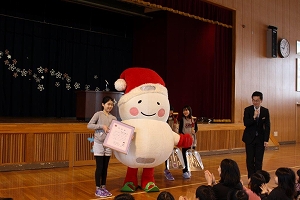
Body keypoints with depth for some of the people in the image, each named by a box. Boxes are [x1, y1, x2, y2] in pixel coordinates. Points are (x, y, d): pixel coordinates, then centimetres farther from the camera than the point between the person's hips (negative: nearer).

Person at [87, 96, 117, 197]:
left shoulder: (113, 118, 6)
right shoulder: (98, 114, -5)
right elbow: (89, 125, -11)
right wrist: (102, 126, -19)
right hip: (99, 143, -4)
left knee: (105, 167, 11)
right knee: (99, 167, -1)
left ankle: (103, 187, 22)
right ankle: (98, 189, 10)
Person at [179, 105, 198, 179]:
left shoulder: (193, 119, 4)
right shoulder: (182, 119, -5)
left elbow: (196, 128, 11)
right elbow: (180, 130, -6)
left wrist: (194, 131, -10)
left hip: (192, 140, 4)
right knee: (185, 156, -3)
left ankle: (188, 170, 23)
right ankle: (185, 171, 4)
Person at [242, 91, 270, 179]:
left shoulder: (265, 111, 0)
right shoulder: (247, 110, -4)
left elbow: (267, 126, 1)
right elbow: (246, 124, -13)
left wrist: (266, 140, -4)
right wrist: (254, 117, -27)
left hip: (260, 138, 1)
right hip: (250, 138, -1)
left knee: (259, 159, 2)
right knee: (250, 159, 4)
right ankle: (251, 178, 14)